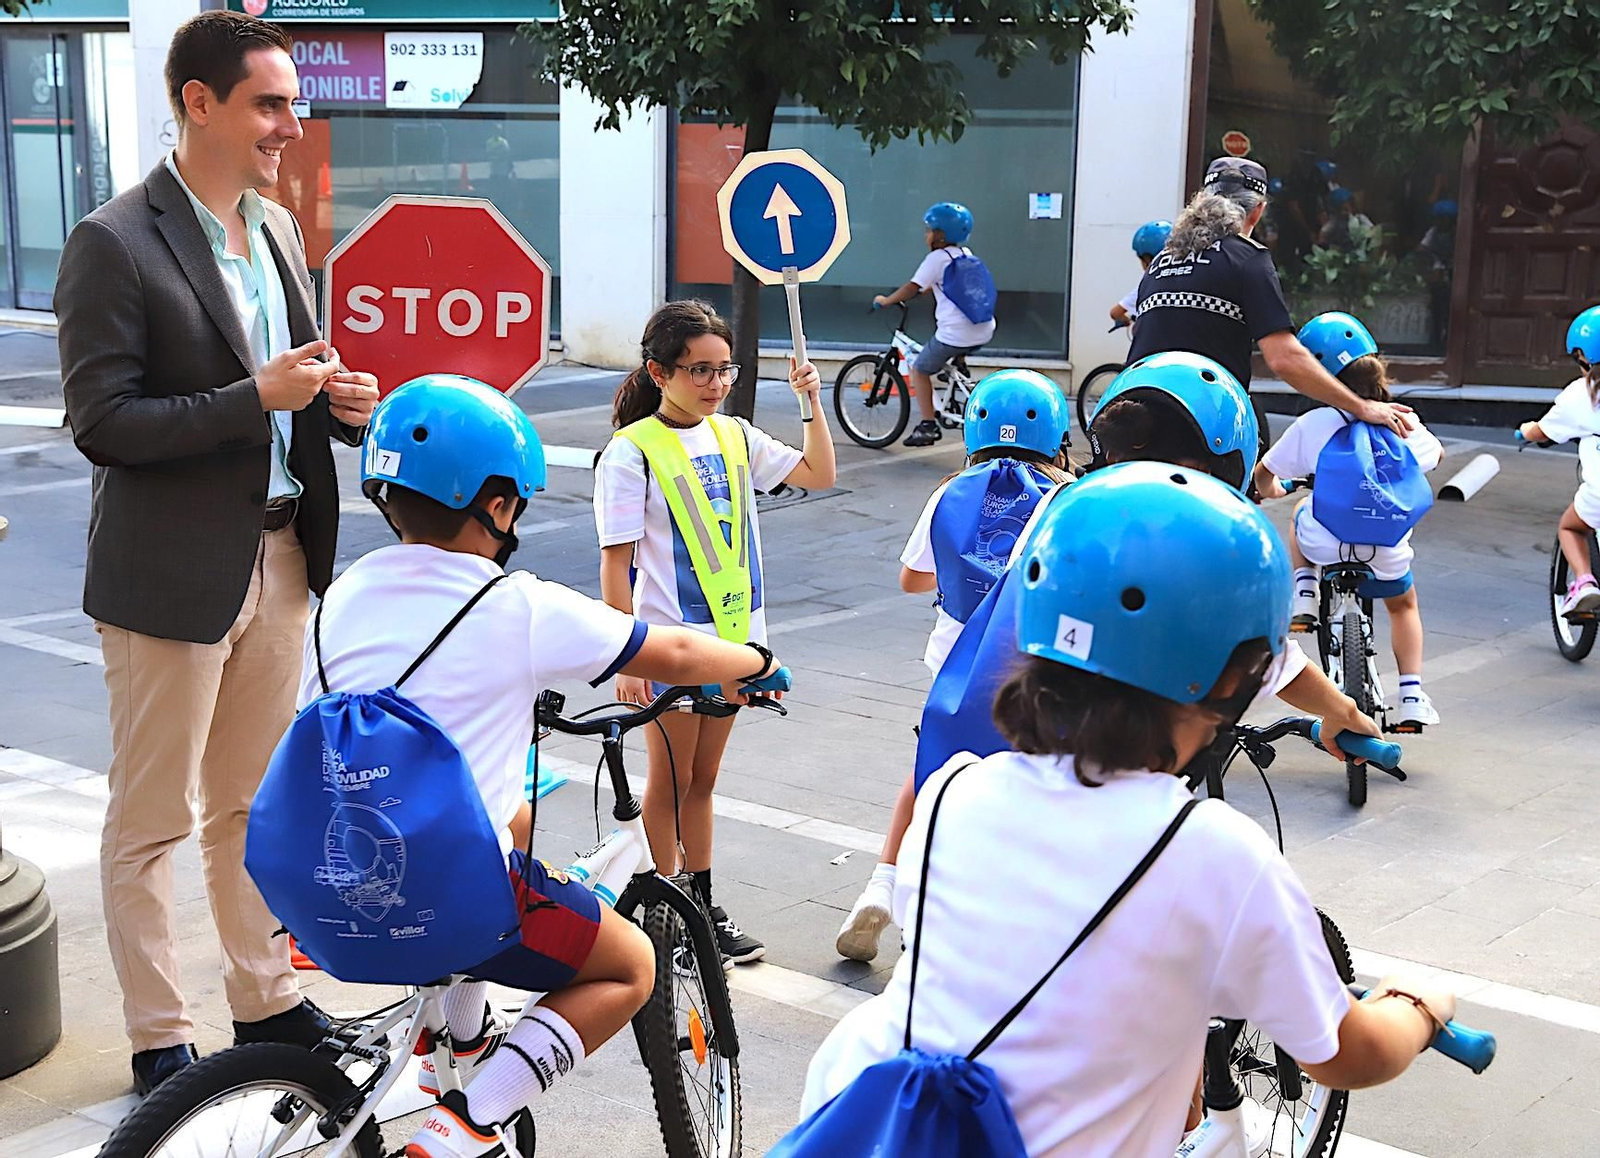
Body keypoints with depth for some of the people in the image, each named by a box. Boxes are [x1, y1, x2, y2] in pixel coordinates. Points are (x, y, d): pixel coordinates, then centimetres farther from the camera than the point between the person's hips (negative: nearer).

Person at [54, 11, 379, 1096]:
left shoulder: (279, 229, 10)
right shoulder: (115, 243, -13)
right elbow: (101, 424, -17)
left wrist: (340, 402, -3)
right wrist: (257, 397, -23)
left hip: (280, 560, 7)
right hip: (173, 576, -7)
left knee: (251, 803, 19)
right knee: (151, 823, 5)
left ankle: (265, 999, 32)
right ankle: (161, 1040, 18)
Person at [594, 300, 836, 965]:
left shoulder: (735, 436, 6)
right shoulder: (631, 451, -11)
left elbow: (819, 474, 16)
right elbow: (616, 564, -13)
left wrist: (812, 400, 4)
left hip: (732, 633, 6)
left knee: (702, 779, 16)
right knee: (669, 781, 6)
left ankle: (704, 907, 26)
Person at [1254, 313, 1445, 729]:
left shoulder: (1312, 424, -11)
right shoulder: (1404, 422, -4)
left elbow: (1264, 475, 1)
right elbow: (1436, 454, 19)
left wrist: (1270, 489, 25)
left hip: (1324, 543, -1)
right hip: (1385, 550, 1)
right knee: (1403, 604, 32)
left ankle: (1304, 598, 19)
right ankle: (1412, 696, 20)